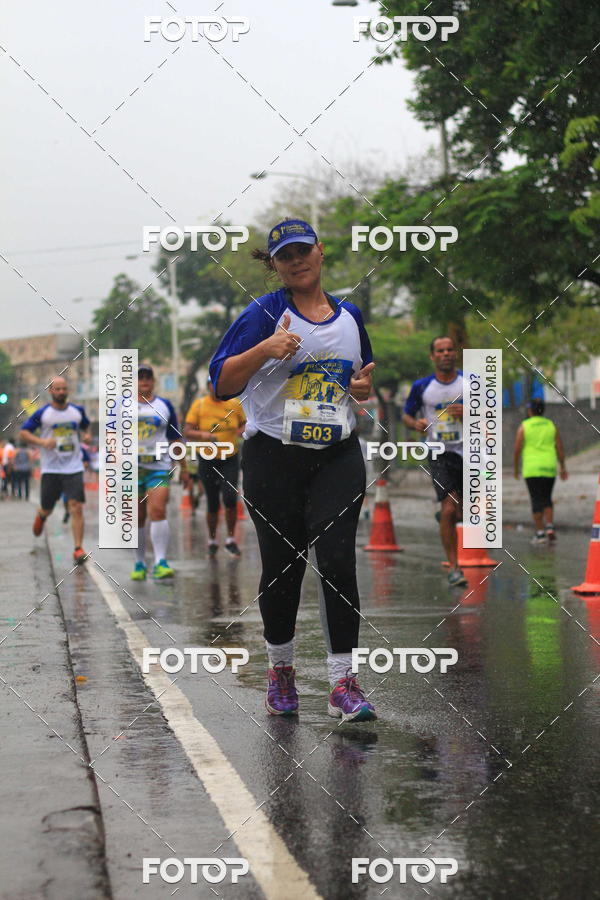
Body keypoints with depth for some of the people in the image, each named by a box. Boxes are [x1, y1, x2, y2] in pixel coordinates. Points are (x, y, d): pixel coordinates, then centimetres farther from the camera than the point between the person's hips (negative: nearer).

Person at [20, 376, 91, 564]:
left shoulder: (78, 411, 7)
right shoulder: (42, 413, -2)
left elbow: (85, 426, 27)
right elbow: (23, 432, 0)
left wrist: (86, 435, 4)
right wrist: (42, 442, -16)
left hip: (74, 468, 1)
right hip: (50, 469, -1)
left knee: (76, 507, -13)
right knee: (47, 509, 10)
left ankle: (78, 549, -11)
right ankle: (40, 516, 49)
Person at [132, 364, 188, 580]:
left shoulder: (164, 405, 11)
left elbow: (175, 439, 15)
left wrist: (183, 468, 15)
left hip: (159, 467, -1)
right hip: (131, 469, 1)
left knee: (158, 511, -17)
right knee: (137, 518, 5)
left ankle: (160, 563, -20)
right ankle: (140, 564, 17)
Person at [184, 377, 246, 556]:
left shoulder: (234, 404, 2)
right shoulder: (199, 405, -5)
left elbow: (243, 425, 14)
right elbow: (187, 432, -8)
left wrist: (241, 431, -10)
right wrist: (203, 435, -28)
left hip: (230, 459, 1)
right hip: (207, 460, -1)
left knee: (230, 498, -15)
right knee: (212, 504, 4)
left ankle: (230, 539, 1)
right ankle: (212, 541, 23)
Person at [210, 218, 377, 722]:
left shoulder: (349, 315, 12)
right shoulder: (266, 314, -2)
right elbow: (222, 382, -10)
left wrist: (365, 387, 3)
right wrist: (265, 350, -25)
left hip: (338, 457, 2)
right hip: (274, 457, -2)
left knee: (338, 561, -11)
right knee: (283, 566, 5)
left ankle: (343, 683, -9)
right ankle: (281, 669, 27)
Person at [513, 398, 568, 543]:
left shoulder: (524, 426, -2)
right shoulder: (552, 425, 7)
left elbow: (517, 449, -5)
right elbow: (560, 448, 5)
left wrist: (516, 469, 6)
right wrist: (563, 467, 11)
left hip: (531, 469, -3)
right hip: (549, 467, 3)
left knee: (537, 500, -1)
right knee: (547, 499, 16)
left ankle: (540, 533, -4)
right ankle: (550, 527, 1)